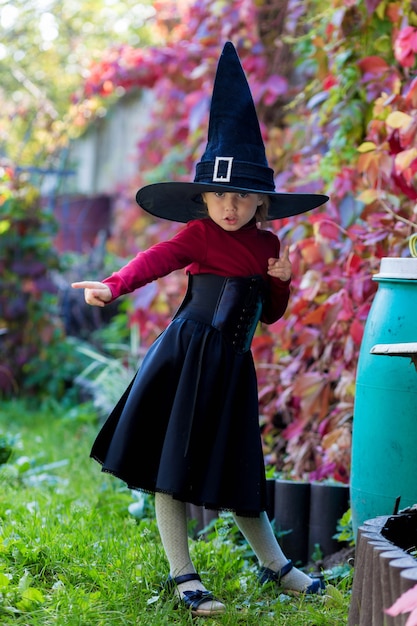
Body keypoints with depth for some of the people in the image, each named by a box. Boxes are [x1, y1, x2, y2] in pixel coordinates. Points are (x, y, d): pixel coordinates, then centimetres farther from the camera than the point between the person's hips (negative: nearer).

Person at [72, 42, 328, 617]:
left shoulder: (267, 245, 10)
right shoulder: (197, 235, -6)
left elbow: (271, 313, 21)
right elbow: (155, 260, -25)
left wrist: (281, 282, -1)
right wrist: (112, 285, -44)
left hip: (232, 366, 4)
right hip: (185, 356, -4)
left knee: (236, 468, 12)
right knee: (173, 466, -2)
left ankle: (273, 564, 29)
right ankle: (183, 575, 8)